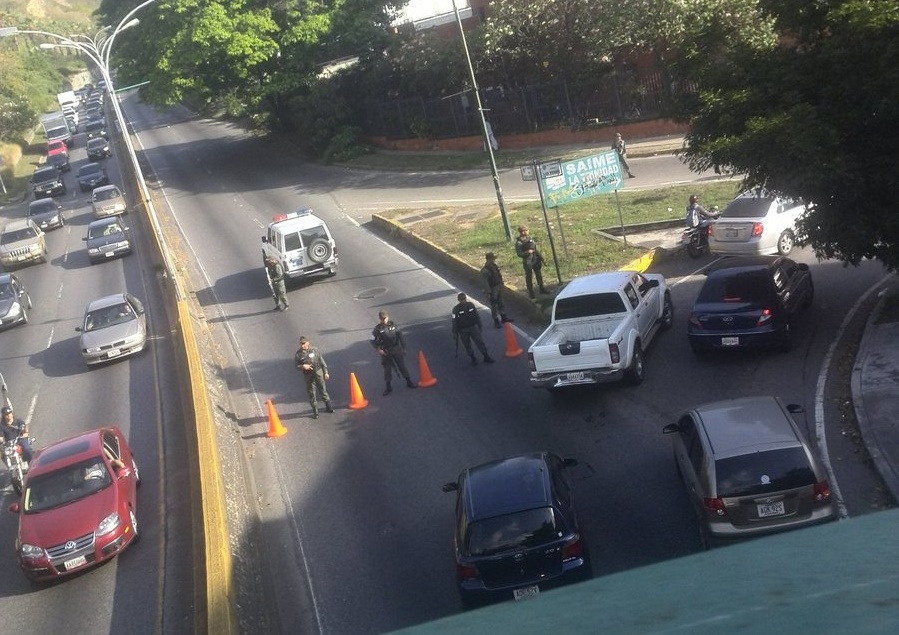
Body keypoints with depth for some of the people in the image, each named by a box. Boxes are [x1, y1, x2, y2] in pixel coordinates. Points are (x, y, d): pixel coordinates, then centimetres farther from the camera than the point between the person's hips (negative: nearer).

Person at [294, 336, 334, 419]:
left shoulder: (314, 350, -5)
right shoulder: (298, 354, -4)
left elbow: (322, 361, 1)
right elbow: (296, 366, 2)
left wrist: (326, 372, 0)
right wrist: (303, 366, -19)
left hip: (318, 372, -1)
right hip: (308, 375, 1)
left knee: (323, 390, 8)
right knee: (311, 393, 5)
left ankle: (328, 407, 24)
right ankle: (315, 412, 14)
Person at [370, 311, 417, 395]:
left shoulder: (393, 325, 0)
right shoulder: (377, 329, -8)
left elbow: (400, 336, 7)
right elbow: (373, 341, -3)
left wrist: (403, 347, 8)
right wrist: (378, 350, -14)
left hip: (396, 349, 2)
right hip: (385, 352, -2)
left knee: (402, 365, 8)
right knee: (387, 369, 2)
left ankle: (409, 382, 20)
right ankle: (388, 387, 11)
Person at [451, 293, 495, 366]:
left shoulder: (471, 305, -2)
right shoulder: (456, 309, -11)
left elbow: (477, 316, 8)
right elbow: (455, 322, -10)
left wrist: (479, 327, 12)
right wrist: (455, 333, -10)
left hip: (474, 327, 2)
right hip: (463, 330, -2)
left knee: (480, 342, 0)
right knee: (467, 345, 7)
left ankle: (486, 357, 9)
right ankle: (473, 359, 23)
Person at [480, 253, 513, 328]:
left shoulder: (495, 265, -1)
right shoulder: (485, 270, -26)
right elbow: (485, 282, -23)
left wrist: (502, 284, 16)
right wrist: (488, 293, -22)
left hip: (498, 288, 8)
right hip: (492, 290, -8)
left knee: (500, 303, 21)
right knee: (494, 305, 6)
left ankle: (503, 317, 37)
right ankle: (496, 321, 17)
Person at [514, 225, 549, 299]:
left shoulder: (530, 238, 3)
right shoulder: (519, 242, -17)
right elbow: (519, 254, -18)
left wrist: (539, 256, 14)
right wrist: (527, 252, -32)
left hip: (535, 259, 7)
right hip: (527, 262, -7)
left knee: (539, 274, 18)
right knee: (529, 277, 4)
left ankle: (542, 289, 34)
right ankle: (531, 293, 15)